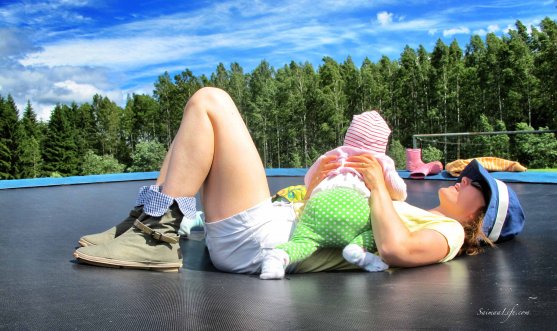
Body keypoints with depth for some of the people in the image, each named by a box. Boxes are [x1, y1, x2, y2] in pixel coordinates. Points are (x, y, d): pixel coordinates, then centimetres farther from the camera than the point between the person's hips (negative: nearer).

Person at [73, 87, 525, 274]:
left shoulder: (448, 232, 3)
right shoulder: (418, 217, 27)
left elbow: (394, 251, -24)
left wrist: (379, 185, -11)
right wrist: (318, 181, 12)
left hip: (260, 240, -9)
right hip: (279, 219, 9)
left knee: (210, 100, -13)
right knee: (203, 122, 16)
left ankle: (158, 238, -13)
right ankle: (150, 222, 7)